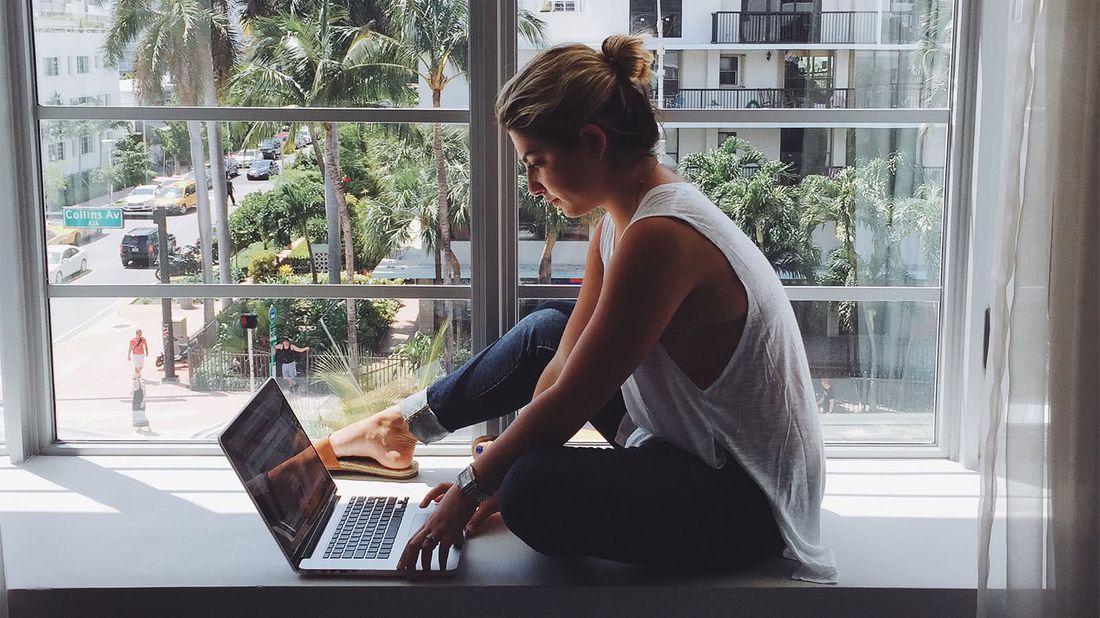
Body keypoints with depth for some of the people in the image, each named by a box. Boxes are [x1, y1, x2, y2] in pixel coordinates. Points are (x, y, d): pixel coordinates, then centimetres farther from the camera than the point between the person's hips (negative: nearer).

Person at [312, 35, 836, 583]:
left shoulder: (659, 237, -29)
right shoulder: (622, 221, 2)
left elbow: (569, 401, -24)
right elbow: (566, 363, 3)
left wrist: (473, 486, -12)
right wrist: (495, 474, -1)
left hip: (750, 498, -9)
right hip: (692, 444, 9)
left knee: (534, 493, -31)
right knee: (547, 333, 17)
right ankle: (404, 425, 29)